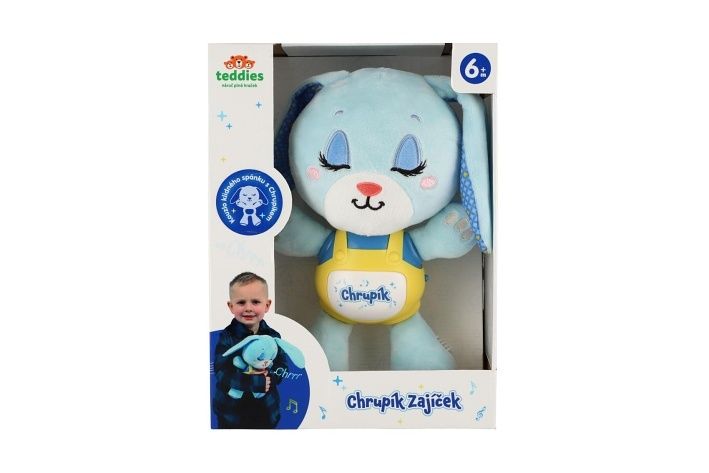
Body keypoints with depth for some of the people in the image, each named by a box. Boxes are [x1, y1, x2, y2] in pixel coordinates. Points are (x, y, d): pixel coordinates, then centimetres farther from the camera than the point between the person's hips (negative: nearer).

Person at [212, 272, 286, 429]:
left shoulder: (273, 336, -4)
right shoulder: (227, 337, -15)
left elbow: (282, 366, -6)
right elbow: (223, 375, -22)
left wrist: (269, 376, -27)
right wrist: (258, 381, -27)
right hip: (232, 412, -2)